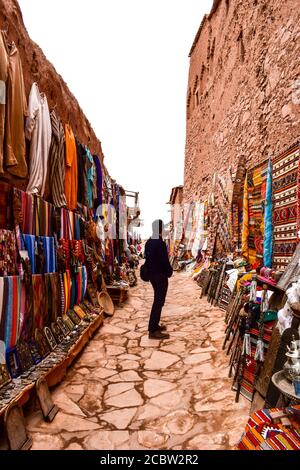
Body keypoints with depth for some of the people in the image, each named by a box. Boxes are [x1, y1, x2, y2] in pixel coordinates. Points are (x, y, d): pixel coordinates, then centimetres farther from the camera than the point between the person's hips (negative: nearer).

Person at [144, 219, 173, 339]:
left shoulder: (149, 242, 8)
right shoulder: (160, 243, -21)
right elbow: (165, 261, -20)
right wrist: (170, 271, -3)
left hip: (152, 274, 10)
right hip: (160, 276, -9)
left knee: (157, 300, 20)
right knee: (159, 301, -3)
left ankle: (154, 325, 28)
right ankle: (153, 330, 2)